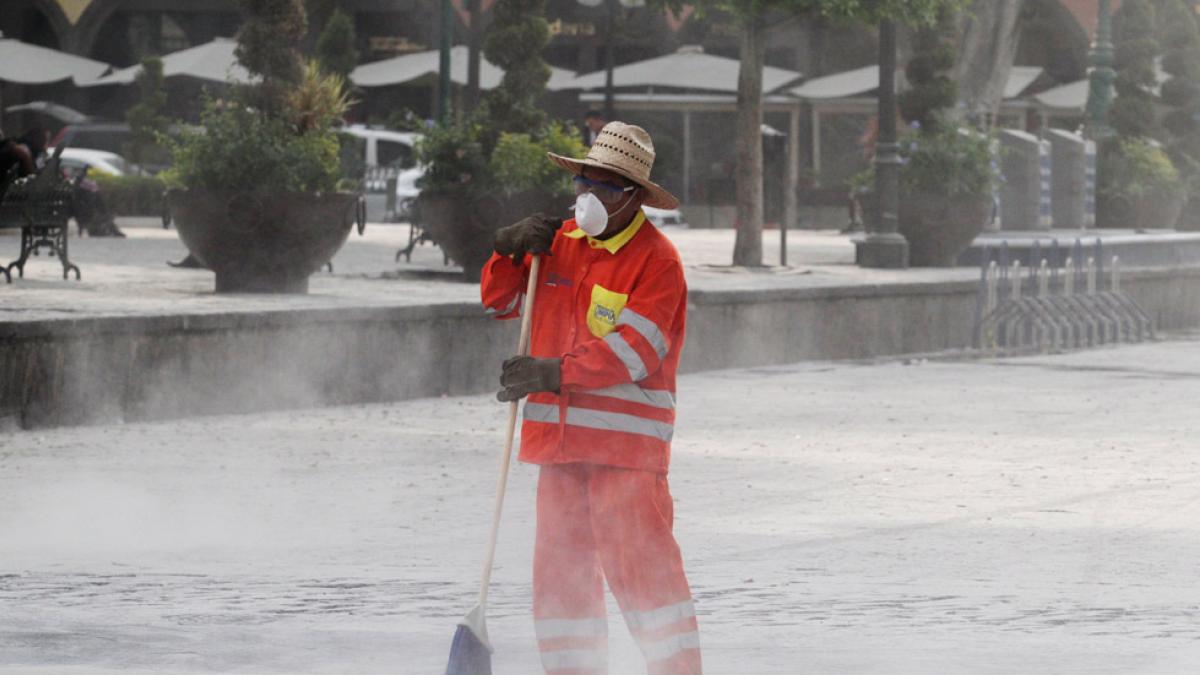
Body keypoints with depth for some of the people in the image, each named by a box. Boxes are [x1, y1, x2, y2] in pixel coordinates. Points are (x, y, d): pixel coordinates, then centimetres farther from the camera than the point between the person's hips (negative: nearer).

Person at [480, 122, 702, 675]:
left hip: (626, 439, -7)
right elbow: (501, 301, 21)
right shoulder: (561, 242, 14)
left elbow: (635, 349, -16)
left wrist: (558, 373, -23)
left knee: (638, 562, -12)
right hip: (561, 436, 7)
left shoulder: (655, 260, -7)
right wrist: (510, 251, 2)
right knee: (560, 566, 8)